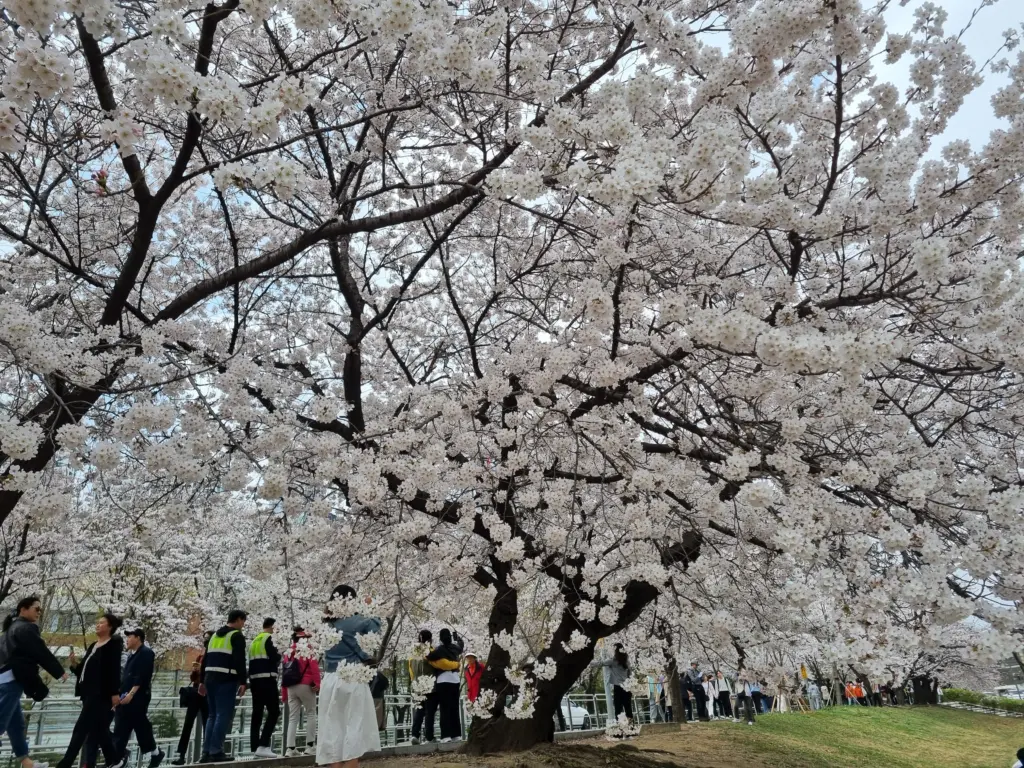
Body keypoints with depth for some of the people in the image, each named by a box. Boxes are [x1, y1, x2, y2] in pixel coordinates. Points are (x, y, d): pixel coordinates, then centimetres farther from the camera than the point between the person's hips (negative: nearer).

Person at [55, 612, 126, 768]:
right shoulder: (93, 646, 19)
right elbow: (85, 671, 19)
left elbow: (115, 669, -13)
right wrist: (74, 664, 0)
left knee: (81, 729, -10)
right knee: (99, 729, 11)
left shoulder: (113, 644, -5)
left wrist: (115, 692, -19)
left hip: (101, 694, -9)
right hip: (89, 693, 9)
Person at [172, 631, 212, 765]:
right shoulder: (200, 657, 19)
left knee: (207, 724, -4)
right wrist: (194, 671, -2)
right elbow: (192, 677, 19)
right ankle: (181, 755, -3)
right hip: (196, 692, 6)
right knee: (188, 724, -1)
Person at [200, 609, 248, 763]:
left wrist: (202, 681, 23)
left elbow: (205, 659, 20)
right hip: (226, 680, -8)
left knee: (212, 715, 13)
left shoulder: (215, 635, 20)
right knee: (224, 715, -6)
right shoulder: (237, 636, -4)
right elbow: (240, 661, -13)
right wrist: (243, 682, -13)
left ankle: (206, 752, 11)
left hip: (210, 679, 8)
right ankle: (216, 752, -9)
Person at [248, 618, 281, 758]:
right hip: (267, 679, -9)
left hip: (254, 679, 9)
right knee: (274, 712, -8)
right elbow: (274, 657, -14)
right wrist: (279, 657, 5)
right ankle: (263, 746, -16)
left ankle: (254, 747, 10)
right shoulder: (269, 638, -6)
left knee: (257, 713, 10)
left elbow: (251, 661, 20)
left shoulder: (254, 640, 19)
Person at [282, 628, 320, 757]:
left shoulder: (288, 653, 12)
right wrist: (317, 684, -8)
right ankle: (310, 745, 4)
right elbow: (314, 668, -13)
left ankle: (290, 748, 3)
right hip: (306, 686, -5)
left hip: (291, 688, 5)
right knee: (311, 714, 7)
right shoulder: (308, 651, -3)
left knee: (293, 718, 9)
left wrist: (284, 693, 17)